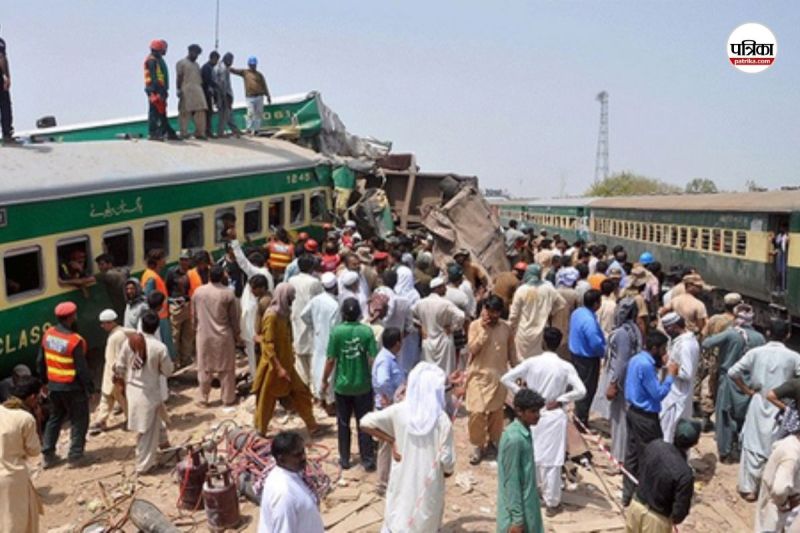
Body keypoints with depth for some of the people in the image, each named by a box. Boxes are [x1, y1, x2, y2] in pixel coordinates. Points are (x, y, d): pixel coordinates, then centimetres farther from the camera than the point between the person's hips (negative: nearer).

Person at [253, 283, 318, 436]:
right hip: (273, 366, -8)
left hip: (285, 363, 8)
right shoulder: (272, 316, -21)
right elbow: (268, 345, -22)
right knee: (267, 400, 6)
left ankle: (312, 426, 20)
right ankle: (260, 432, 22)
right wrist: (278, 367, -24)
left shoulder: (283, 313, 5)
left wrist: (290, 357, 17)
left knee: (301, 393, 10)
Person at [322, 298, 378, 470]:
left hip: (342, 385, 0)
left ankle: (344, 459, 24)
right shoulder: (367, 331, -12)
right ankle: (367, 460, 15)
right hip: (363, 385, 0)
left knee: (343, 423, 15)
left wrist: (325, 380, 3)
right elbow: (373, 360, -11)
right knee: (364, 423, 10)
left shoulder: (336, 331, -13)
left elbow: (331, 360, -11)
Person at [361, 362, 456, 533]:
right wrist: (447, 471, 8)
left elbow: (366, 422, -14)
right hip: (429, 485, -2)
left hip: (402, 481, 2)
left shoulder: (399, 411, -11)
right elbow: (447, 460, -14)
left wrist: (391, 441, -7)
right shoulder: (442, 419, -17)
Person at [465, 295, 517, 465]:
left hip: (499, 375, 3)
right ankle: (477, 445, 11)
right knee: (477, 411, -5)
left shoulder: (506, 327, -1)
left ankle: (494, 440, 33)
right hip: (479, 375, -3)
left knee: (496, 411, 13)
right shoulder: (475, 325, -8)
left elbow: (511, 352, 9)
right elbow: (472, 349, -18)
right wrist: (484, 330, -22)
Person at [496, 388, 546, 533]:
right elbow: (511, 482, -23)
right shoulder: (514, 438, -26)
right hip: (517, 508, -9)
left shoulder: (524, 433, 3)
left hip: (527, 505, 9)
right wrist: (516, 519, -19)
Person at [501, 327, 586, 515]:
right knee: (552, 460, 7)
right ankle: (552, 503, 17)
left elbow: (506, 378, -12)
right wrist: (560, 400, -10)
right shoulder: (566, 367, -12)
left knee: (533, 454, 20)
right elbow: (581, 391, -20)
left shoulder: (532, 362, -9)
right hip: (554, 415, -2)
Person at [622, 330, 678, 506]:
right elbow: (658, 394, -21)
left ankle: (628, 494, 25)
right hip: (646, 417, -9)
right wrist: (670, 374, -12)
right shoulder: (646, 365, -24)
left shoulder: (636, 359, 6)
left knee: (632, 454, 15)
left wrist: (660, 366, 8)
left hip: (633, 411, 10)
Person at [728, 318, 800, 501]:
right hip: (782, 408, 0)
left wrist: (747, 390, 1)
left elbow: (733, 372, -9)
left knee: (753, 447, 9)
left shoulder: (756, 352, -7)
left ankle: (748, 488, 14)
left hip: (759, 404, 1)